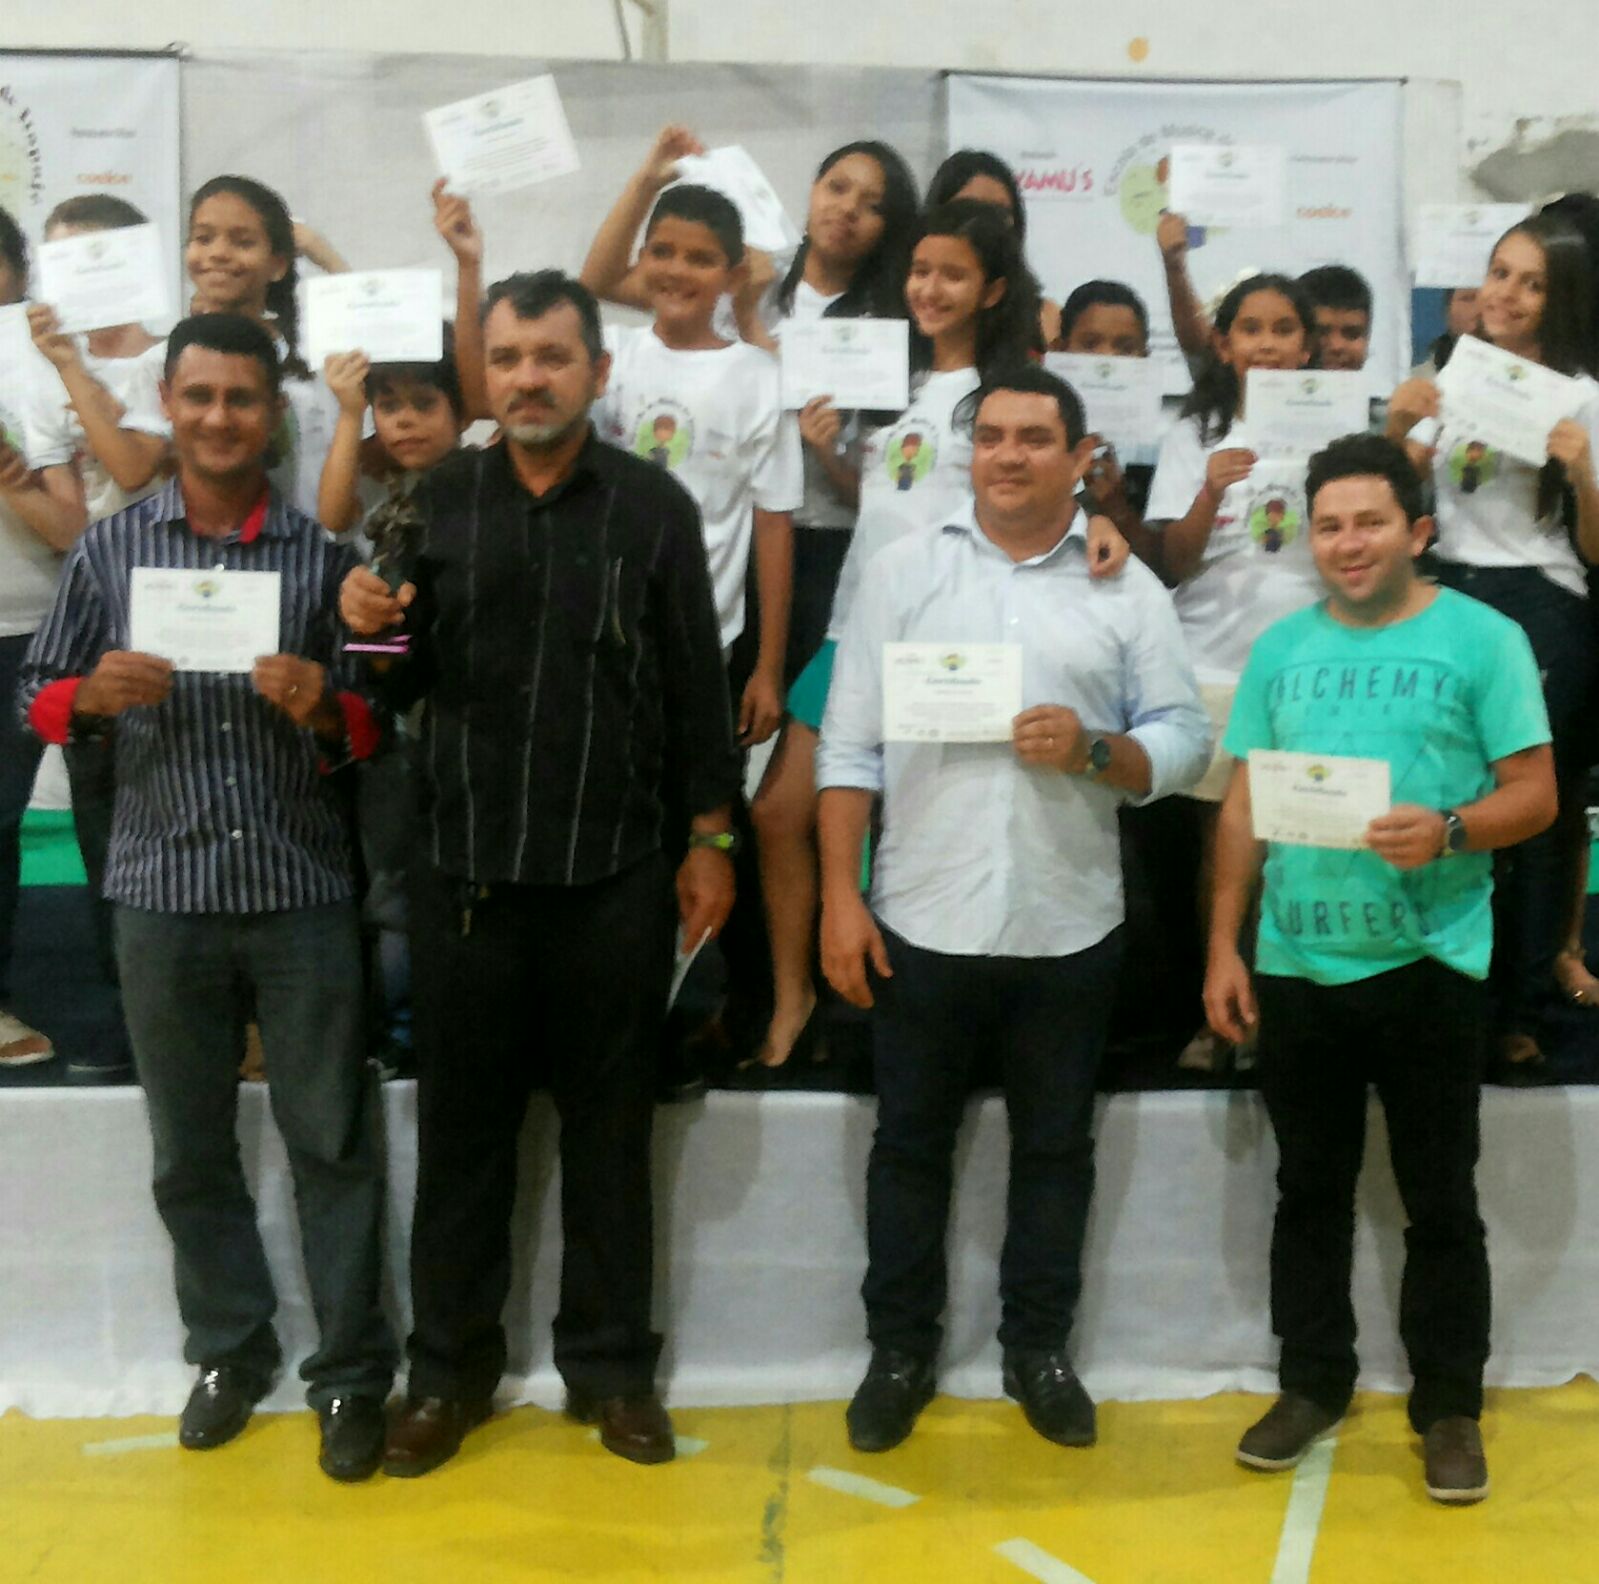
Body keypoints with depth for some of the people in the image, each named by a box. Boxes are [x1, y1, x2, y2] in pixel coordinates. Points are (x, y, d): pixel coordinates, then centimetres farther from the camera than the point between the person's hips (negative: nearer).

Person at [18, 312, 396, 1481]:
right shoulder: (108, 548, 4)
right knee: (191, 1148, 13)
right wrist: (92, 694, -14)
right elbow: (40, 700, 7)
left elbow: (374, 727, 3)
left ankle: (352, 1374, 17)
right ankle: (230, 1350, 31)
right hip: (162, 896, 2)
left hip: (303, 894, -1)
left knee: (333, 1142, 4)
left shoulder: (324, 556, 1)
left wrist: (326, 708, -18)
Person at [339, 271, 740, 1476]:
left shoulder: (655, 504, 0)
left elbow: (697, 684, 2)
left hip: (618, 871, -1)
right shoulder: (435, 500, 4)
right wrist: (376, 630, -14)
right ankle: (451, 1365, 26)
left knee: (610, 1126, 10)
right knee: (463, 1126, 10)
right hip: (467, 867, 1)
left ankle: (611, 1363, 25)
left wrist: (710, 842, 0)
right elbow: (408, 684, 8)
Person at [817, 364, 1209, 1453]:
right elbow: (850, 748, 0)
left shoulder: (1128, 588, 3)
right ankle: (901, 1350, 28)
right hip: (923, 917, 0)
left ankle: (1038, 1347, 31)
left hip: (1067, 925, 1)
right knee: (911, 1143, 12)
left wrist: (1096, 750, -19)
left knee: (1056, 1147, 13)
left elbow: (1185, 739, 1)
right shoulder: (905, 570, 2)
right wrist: (841, 895, -6)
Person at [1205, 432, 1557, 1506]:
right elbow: (1244, 808, 9)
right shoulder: (1279, 649, 8)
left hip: (1429, 964, -3)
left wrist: (1447, 831, -25)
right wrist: (1224, 946, 4)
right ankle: (1314, 1382, 29)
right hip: (1297, 965, 4)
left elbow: (1536, 794, -6)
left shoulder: (1483, 639, -3)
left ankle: (1451, 1404, 23)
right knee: (1310, 1187, 14)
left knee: (1439, 1198, 7)